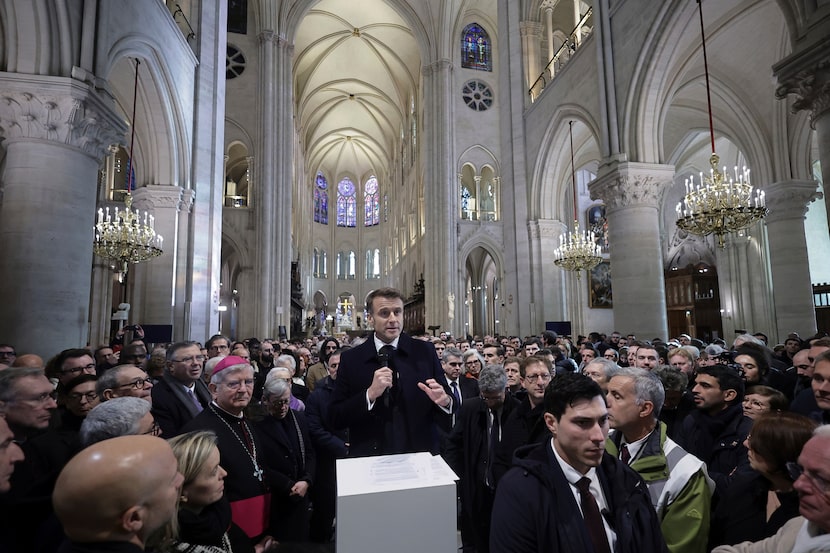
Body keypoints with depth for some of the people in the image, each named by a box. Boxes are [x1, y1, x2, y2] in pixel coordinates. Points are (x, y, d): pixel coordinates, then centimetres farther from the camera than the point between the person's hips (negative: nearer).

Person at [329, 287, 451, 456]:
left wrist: (444, 401, -24)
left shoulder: (425, 351, -6)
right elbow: (335, 419, -9)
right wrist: (370, 395, -23)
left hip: (419, 458, 1)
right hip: (370, 461, -1)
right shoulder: (351, 359, -7)